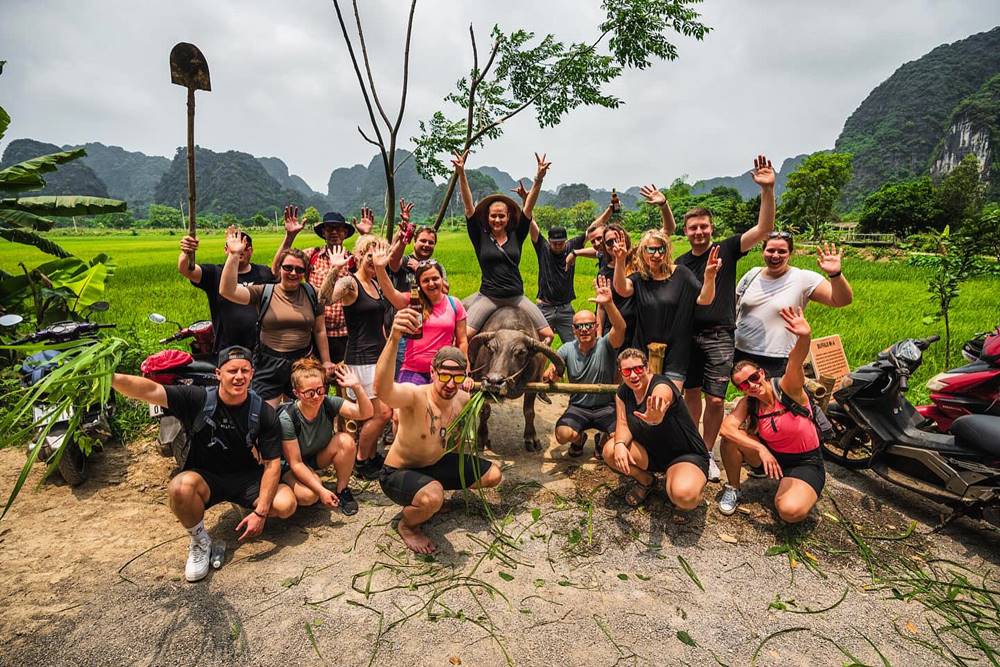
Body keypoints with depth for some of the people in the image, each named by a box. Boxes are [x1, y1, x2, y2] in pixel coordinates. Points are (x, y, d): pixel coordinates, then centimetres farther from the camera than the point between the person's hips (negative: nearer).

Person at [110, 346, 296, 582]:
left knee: (286, 504, -25)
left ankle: (250, 508, 13)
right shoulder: (198, 400, -14)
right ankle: (200, 542, -4)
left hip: (247, 478, 1)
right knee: (180, 487, -36)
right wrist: (110, 377, -50)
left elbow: (272, 464, -12)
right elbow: (151, 390, -30)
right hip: (205, 477, 0)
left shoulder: (264, 413, -12)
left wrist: (260, 512, -20)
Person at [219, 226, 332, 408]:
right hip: (269, 367, -2)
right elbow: (227, 291, -15)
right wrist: (233, 255, -22)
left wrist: (326, 361, 10)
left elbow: (319, 330, 10)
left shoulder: (310, 293, 5)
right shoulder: (264, 292, -1)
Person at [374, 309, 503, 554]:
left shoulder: (463, 399, -11)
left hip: (435, 464, 7)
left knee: (493, 475, 6)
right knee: (432, 497, -38)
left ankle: (435, 490, 18)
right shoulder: (414, 396, -32)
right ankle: (406, 526, -3)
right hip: (398, 473, -7)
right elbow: (382, 389, -58)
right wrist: (394, 339, -71)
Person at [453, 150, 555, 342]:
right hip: (488, 296, -2)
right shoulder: (480, 237, 3)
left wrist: (539, 178, -10)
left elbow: (529, 206, 1)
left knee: (548, 334, -4)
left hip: (516, 296, 2)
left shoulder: (516, 236, 7)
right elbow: (469, 206, -4)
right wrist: (461, 174, -13)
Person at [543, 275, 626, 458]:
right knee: (563, 435, -25)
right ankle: (579, 437, 14)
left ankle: (602, 439, 14)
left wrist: (608, 304, -48)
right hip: (578, 407, 1)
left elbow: (620, 328, -31)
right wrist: (548, 375, -34)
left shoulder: (605, 345, -10)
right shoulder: (567, 349, 0)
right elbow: (553, 372, -8)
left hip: (606, 407, -1)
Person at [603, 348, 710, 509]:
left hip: (686, 455, -6)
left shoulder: (662, 387, -26)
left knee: (684, 497, -34)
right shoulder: (623, 392, -3)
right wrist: (620, 444, -33)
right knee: (610, 452, -19)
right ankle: (645, 481, 10)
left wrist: (654, 418, -74)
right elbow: (623, 423, -10)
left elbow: (659, 408, -49)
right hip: (651, 452, 6)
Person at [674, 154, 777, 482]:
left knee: (715, 400, -3)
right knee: (691, 393, 11)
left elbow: (764, 228, -13)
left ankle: (707, 453, 14)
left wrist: (767, 189, -24)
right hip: (687, 335, 3)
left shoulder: (727, 250, 0)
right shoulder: (680, 263, 10)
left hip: (719, 336, -3)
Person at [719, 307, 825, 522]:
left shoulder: (787, 388, -20)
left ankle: (805, 494, 5)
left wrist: (804, 336, -65)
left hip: (805, 463, -4)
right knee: (731, 438, -22)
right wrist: (761, 449, -37)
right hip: (770, 455, 4)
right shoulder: (748, 404, -8)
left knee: (790, 511, -31)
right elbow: (726, 426, -26)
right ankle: (733, 489, 1)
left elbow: (795, 362, -43)